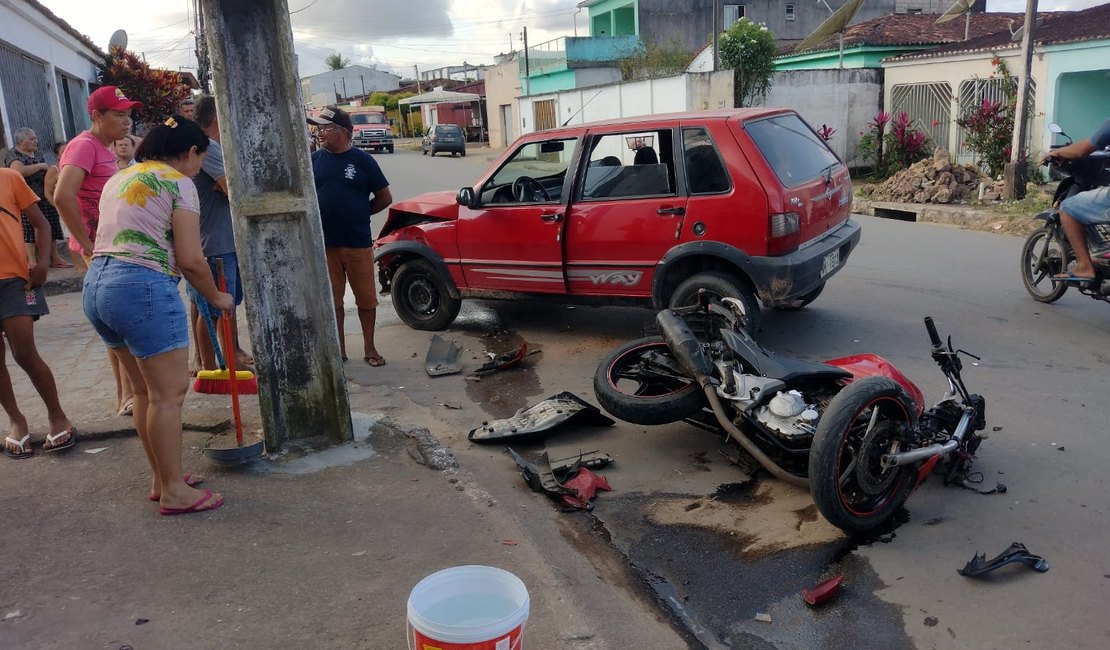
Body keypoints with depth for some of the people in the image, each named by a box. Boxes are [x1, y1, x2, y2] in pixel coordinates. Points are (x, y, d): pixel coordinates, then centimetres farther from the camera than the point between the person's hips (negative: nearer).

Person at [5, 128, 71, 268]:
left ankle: (54, 258, 13)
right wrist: (40, 166, -17)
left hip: (45, 198, 7)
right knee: (29, 230, -8)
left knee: (50, 228, 7)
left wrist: (52, 169, 6)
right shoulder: (14, 154, -8)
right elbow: (20, 170, -27)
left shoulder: (36, 154, 16)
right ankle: (31, 262, -8)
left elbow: (46, 171, 29)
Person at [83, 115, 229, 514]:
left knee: (146, 391, 16)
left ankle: (162, 478, 26)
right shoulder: (178, 182, -3)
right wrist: (215, 297, 6)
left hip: (97, 284, 9)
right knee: (168, 392, -2)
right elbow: (190, 259, -10)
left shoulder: (120, 178, 22)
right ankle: (174, 491, 5)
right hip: (143, 287, -9)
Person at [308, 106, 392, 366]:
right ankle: (339, 349, 22)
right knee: (331, 299, 10)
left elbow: (385, 197, 3)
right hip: (324, 245, 2)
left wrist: (357, 214, 5)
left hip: (358, 244, -2)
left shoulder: (362, 160, -2)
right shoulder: (313, 160, 4)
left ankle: (369, 348, 19)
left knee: (366, 298, 5)